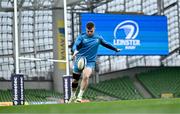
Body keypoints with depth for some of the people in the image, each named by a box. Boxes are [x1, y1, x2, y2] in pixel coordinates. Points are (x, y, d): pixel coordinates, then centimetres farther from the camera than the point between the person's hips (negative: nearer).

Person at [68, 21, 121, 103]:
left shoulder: (98, 38, 6)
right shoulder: (81, 37, -4)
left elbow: (106, 44, 24)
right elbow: (75, 45, -19)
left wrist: (116, 49, 34)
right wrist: (75, 51, -42)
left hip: (90, 62, 0)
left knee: (86, 76, -26)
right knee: (75, 80, 9)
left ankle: (79, 97, -19)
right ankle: (72, 96, 34)